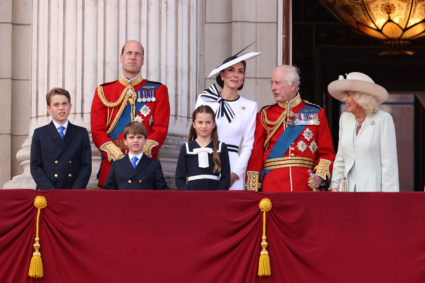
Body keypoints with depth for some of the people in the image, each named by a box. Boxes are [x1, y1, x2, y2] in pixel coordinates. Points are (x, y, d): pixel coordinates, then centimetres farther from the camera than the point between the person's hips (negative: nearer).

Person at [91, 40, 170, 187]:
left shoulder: (158, 90, 10)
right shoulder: (104, 91, 12)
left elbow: (160, 130, 2)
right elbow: (97, 131, 4)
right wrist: (118, 157, -10)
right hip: (112, 164, 1)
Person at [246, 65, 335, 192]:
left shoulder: (316, 113, 9)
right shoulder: (265, 115, 9)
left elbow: (327, 152, 10)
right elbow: (256, 153, 5)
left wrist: (320, 175, -8)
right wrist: (253, 190, -3)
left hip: (307, 186, 0)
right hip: (273, 187, 0)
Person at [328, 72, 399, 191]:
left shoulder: (383, 119, -6)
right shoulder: (345, 119, 11)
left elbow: (389, 162, -8)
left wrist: (388, 199, -12)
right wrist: (335, 186, 11)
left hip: (374, 187, -5)